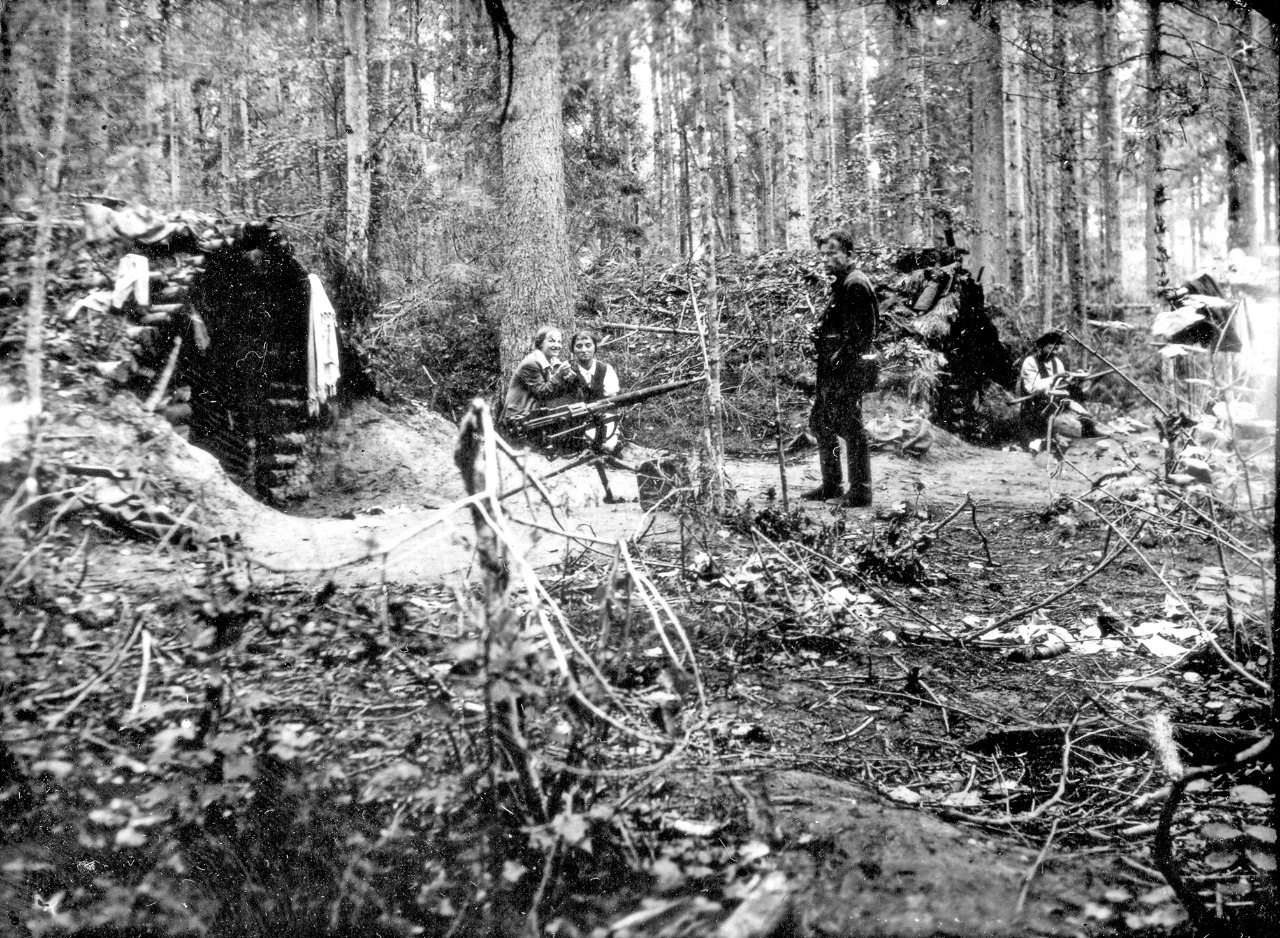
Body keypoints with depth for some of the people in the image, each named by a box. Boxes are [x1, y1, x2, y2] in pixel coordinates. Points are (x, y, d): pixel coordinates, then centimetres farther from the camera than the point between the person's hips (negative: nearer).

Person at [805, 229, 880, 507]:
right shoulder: (841, 283, 18)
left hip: (849, 369, -11)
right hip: (834, 369, 11)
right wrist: (818, 333, 9)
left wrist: (841, 357, -20)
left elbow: (864, 330, -20)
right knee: (820, 423, 15)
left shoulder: (855, 284, -14)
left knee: (850, 428, -5)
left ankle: (860, 492, 2)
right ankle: (830, 485, 25)